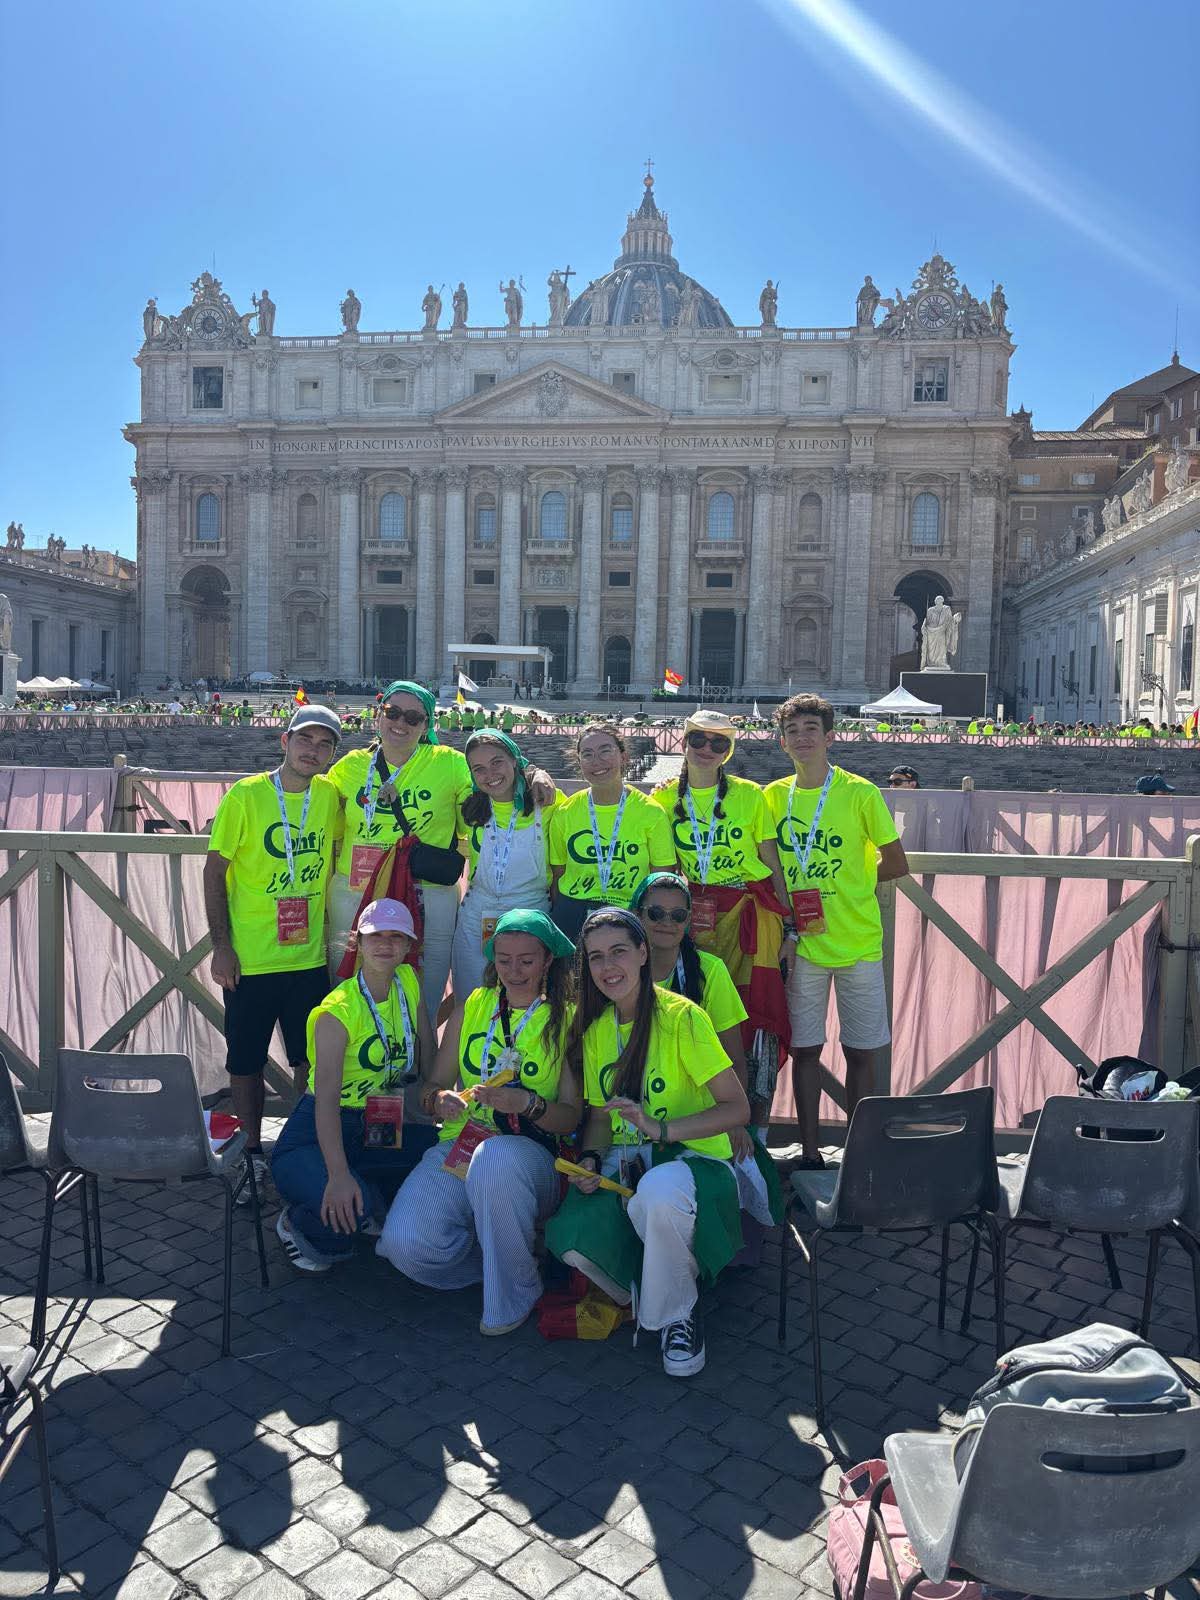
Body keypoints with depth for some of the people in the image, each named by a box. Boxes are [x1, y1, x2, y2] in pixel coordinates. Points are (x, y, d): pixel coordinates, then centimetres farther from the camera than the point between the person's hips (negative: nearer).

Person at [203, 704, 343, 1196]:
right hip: (250, 960, -3)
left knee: (311, 1060, 12)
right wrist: (221, 946, -10)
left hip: (310, 958, 3)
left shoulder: (329, 795, 2)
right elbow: (214, 872, -6)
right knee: (246, 1062, 9)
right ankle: (252, 1151, 25)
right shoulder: (244, 796, -9)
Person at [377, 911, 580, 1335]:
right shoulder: (471, 1009, 12)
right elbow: (435, 1086, 13)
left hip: (531, 1154, -3)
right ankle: (501, 1255, 8)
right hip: (459, 1147, 3)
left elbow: (571, 1117, -3)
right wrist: (440, 1100, -11)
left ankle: (515, 1293, -13)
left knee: (495, 1156, -40)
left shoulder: (566, 1021, 2)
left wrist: (525, 1103, -23)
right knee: (405, 1244, -26)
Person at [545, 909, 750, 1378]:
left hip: (694, 1158, -5)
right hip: (626, 1164, 5)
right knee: (570, 1236, -25)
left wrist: (662, 1129, -27)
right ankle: (649, 1293, 9)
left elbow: (738, 1108, -15)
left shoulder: (682, 1017, -13)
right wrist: (590, 1160, -7)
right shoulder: (595, 1028, 6)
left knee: (660, 1192, -40)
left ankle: (679, 1315, -9)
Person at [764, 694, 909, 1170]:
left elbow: (896, 864, -1)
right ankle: (810, 1151, 19)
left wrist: (844, 882, 0)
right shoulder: (774, 796, 4)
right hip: (801, 942, 2)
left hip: (858, 941, -2)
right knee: (805, 1049, 7)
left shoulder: (860, 792, -6)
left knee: (860, 1051, 7)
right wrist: (783, 914, 1)